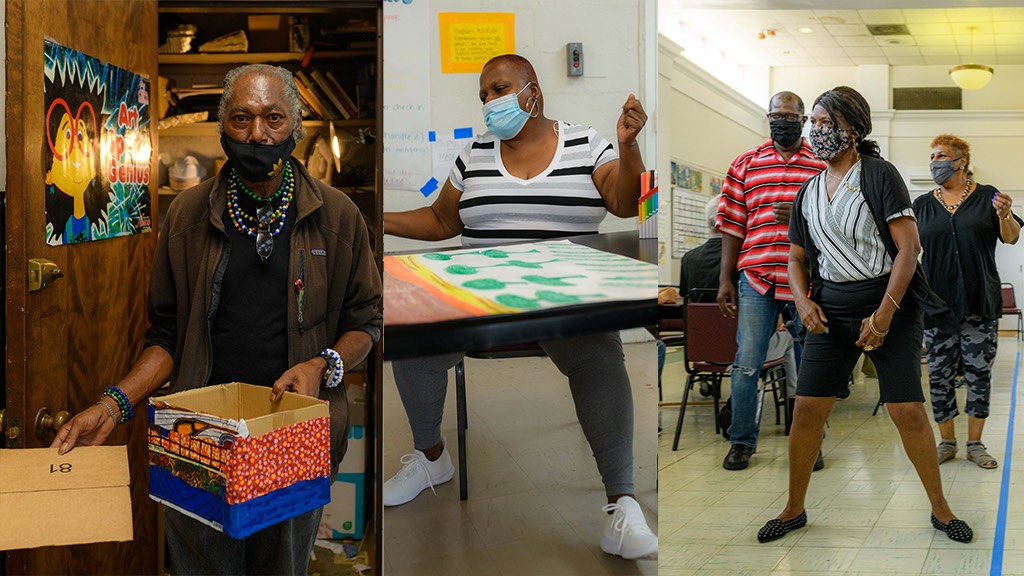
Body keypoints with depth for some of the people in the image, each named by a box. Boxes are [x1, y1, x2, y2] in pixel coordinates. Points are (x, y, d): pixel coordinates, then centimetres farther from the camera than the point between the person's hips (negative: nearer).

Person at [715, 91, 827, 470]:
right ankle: (741, 442, 11)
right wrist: (725, 280, 2)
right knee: (746, 365, -1)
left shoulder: (824, 165, 8)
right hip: (757, 280, 0)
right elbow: (732, 225, 7)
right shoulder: (745, 164, 9)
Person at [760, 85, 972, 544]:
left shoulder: (879, 175, -6)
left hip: (890, 303, -4)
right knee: (807, 408, 0)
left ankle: (940, 510, 16)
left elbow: (909, 247, -11)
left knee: (908, 411, -4)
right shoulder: (808, 192, 10)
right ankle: (794, 509, 15)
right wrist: (803, 301, -2)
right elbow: (797, 258, 17)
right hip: (831, 309, 4)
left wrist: (884, 314, -16)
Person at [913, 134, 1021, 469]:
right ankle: (947, 442, 15)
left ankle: (975, 443, 13)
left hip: (980, 303, -1)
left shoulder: (986, 197, 4)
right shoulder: (923, 205, 9)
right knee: (939, 376, 3)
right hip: (937, 304, 1)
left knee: (979, 373, 2)